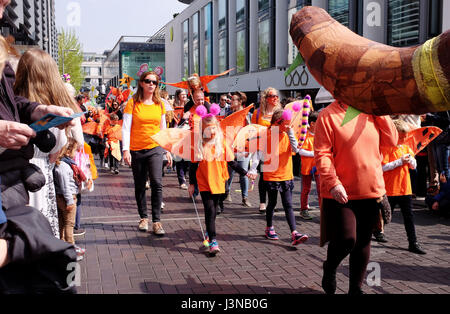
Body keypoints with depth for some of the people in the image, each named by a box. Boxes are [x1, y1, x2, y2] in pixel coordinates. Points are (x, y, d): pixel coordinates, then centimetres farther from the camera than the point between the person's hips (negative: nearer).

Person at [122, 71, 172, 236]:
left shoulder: (160, 104, 6)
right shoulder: (133, 103, -2)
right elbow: (126, 128, -5)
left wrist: (167, 150, 12)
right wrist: (126, 150, -12)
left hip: (155, 149, 1)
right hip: (136, 150, -1)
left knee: (157, 183, -13)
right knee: (139, 186, 10)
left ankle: (156, 221, -6)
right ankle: (143, 217, 27)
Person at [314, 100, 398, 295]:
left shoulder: (371, 113, 8)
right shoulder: (328, 115, -7)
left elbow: (392, 141, 4)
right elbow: (321, 153, -12)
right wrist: (332, 182, -21)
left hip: (371, 191, 5)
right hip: (340, 194, -5)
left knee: (363, 242, 12)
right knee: (346, 239, -9)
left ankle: (355, 288, 29)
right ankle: (330, 269, 24)